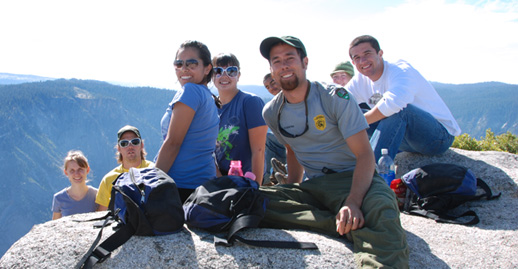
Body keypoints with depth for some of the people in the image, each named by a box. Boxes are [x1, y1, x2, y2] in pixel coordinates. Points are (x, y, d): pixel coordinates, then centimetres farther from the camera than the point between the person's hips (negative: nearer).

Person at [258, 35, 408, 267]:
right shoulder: (271, 113, 7)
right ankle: (351, 228, -28)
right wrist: (292, 192, 11)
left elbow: (365, 154, -15)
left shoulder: (336, 98, -8)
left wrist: (352, 202, -33)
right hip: (312, 186, 6)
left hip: (351, 179, -5)